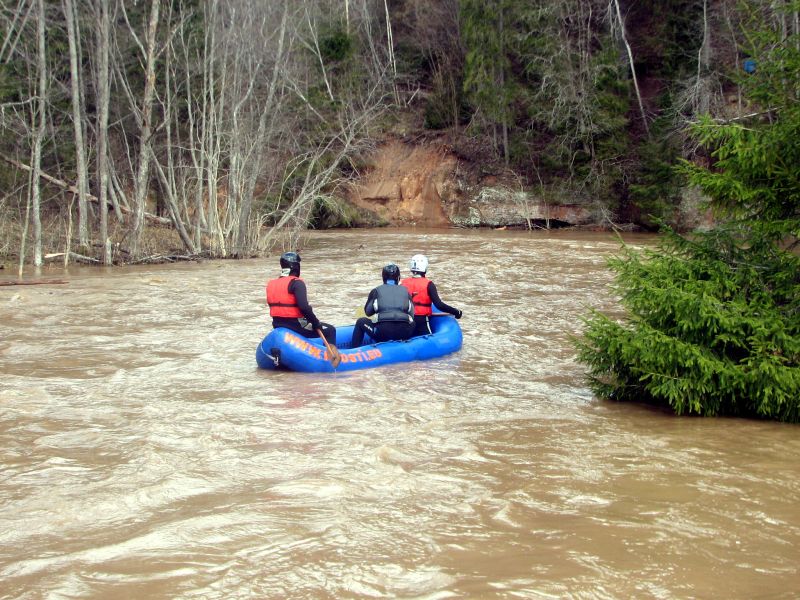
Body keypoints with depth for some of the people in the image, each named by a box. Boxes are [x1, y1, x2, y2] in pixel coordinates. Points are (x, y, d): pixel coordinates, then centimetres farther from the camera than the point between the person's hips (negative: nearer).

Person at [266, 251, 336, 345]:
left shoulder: (271, 284, 6)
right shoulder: (296, 283, -16)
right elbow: (303, 306, -26)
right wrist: (315, 322, -15)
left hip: (278, 325, 8)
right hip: (295, 325, -8)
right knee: (330, 331, 3)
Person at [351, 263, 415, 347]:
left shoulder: (376, 291, 11)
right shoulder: (405, 291, 15)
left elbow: (368, 312, 18)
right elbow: (412, 314, 14)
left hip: (383, 333, -2)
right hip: (405, 335, 2)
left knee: (361, 322, 24)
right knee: (412, 322, 36)